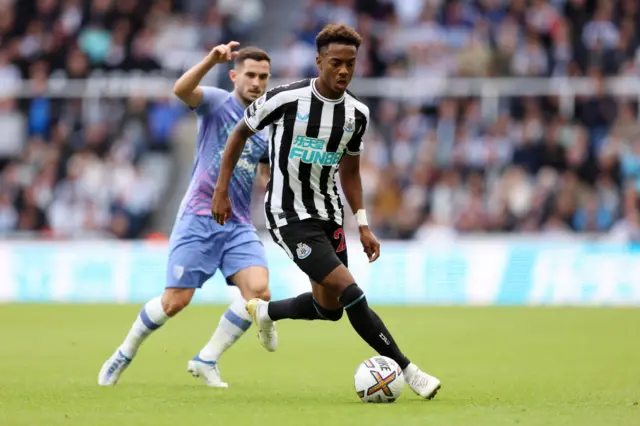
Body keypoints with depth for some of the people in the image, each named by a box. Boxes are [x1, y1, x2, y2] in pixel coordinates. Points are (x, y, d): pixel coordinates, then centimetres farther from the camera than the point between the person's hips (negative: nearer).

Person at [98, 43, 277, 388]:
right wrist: (212, 60, -40)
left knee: (258, 290, -18)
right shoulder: (217, 103, -3)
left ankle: (206, 360, -2)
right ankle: (125, 354, 20)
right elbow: (181, 90, -25)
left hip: (239, 226, 4)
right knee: (175, 302, -7)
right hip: (198, 219, -4)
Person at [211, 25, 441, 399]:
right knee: (352, 294, -17)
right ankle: (408, 371, -11)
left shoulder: (357, 114, 0)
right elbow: (240, 133, -1)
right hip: (289, 217, -7)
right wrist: (222, 190, -3)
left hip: (329, 215, 7)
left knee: (329, 308, 12)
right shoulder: (285, 99, -16)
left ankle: (265, 311, 41)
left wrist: (363, 226, 7)